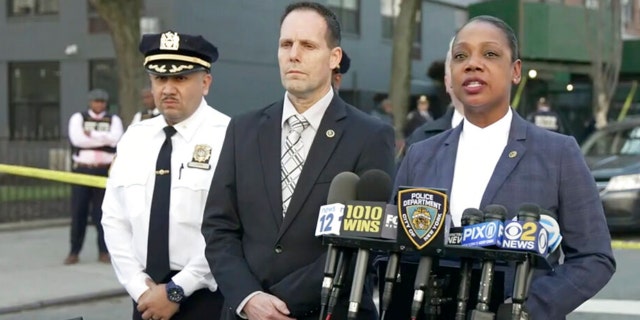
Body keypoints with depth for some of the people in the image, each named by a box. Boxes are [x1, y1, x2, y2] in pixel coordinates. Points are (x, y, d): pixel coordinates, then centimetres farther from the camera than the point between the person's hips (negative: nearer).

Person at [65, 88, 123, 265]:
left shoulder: (113, 120, 9)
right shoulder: (78, 118, 7)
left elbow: (115, 138, -11)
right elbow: (77, 139, -11)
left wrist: (91, 134, -10)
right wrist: (103, 139, -8)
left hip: (105, 170, 0)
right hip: (82, 169, 0)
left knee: (102, 212, 2)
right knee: (78, 212, 2)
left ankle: (103, 251, 10)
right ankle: (74, 252, 9)